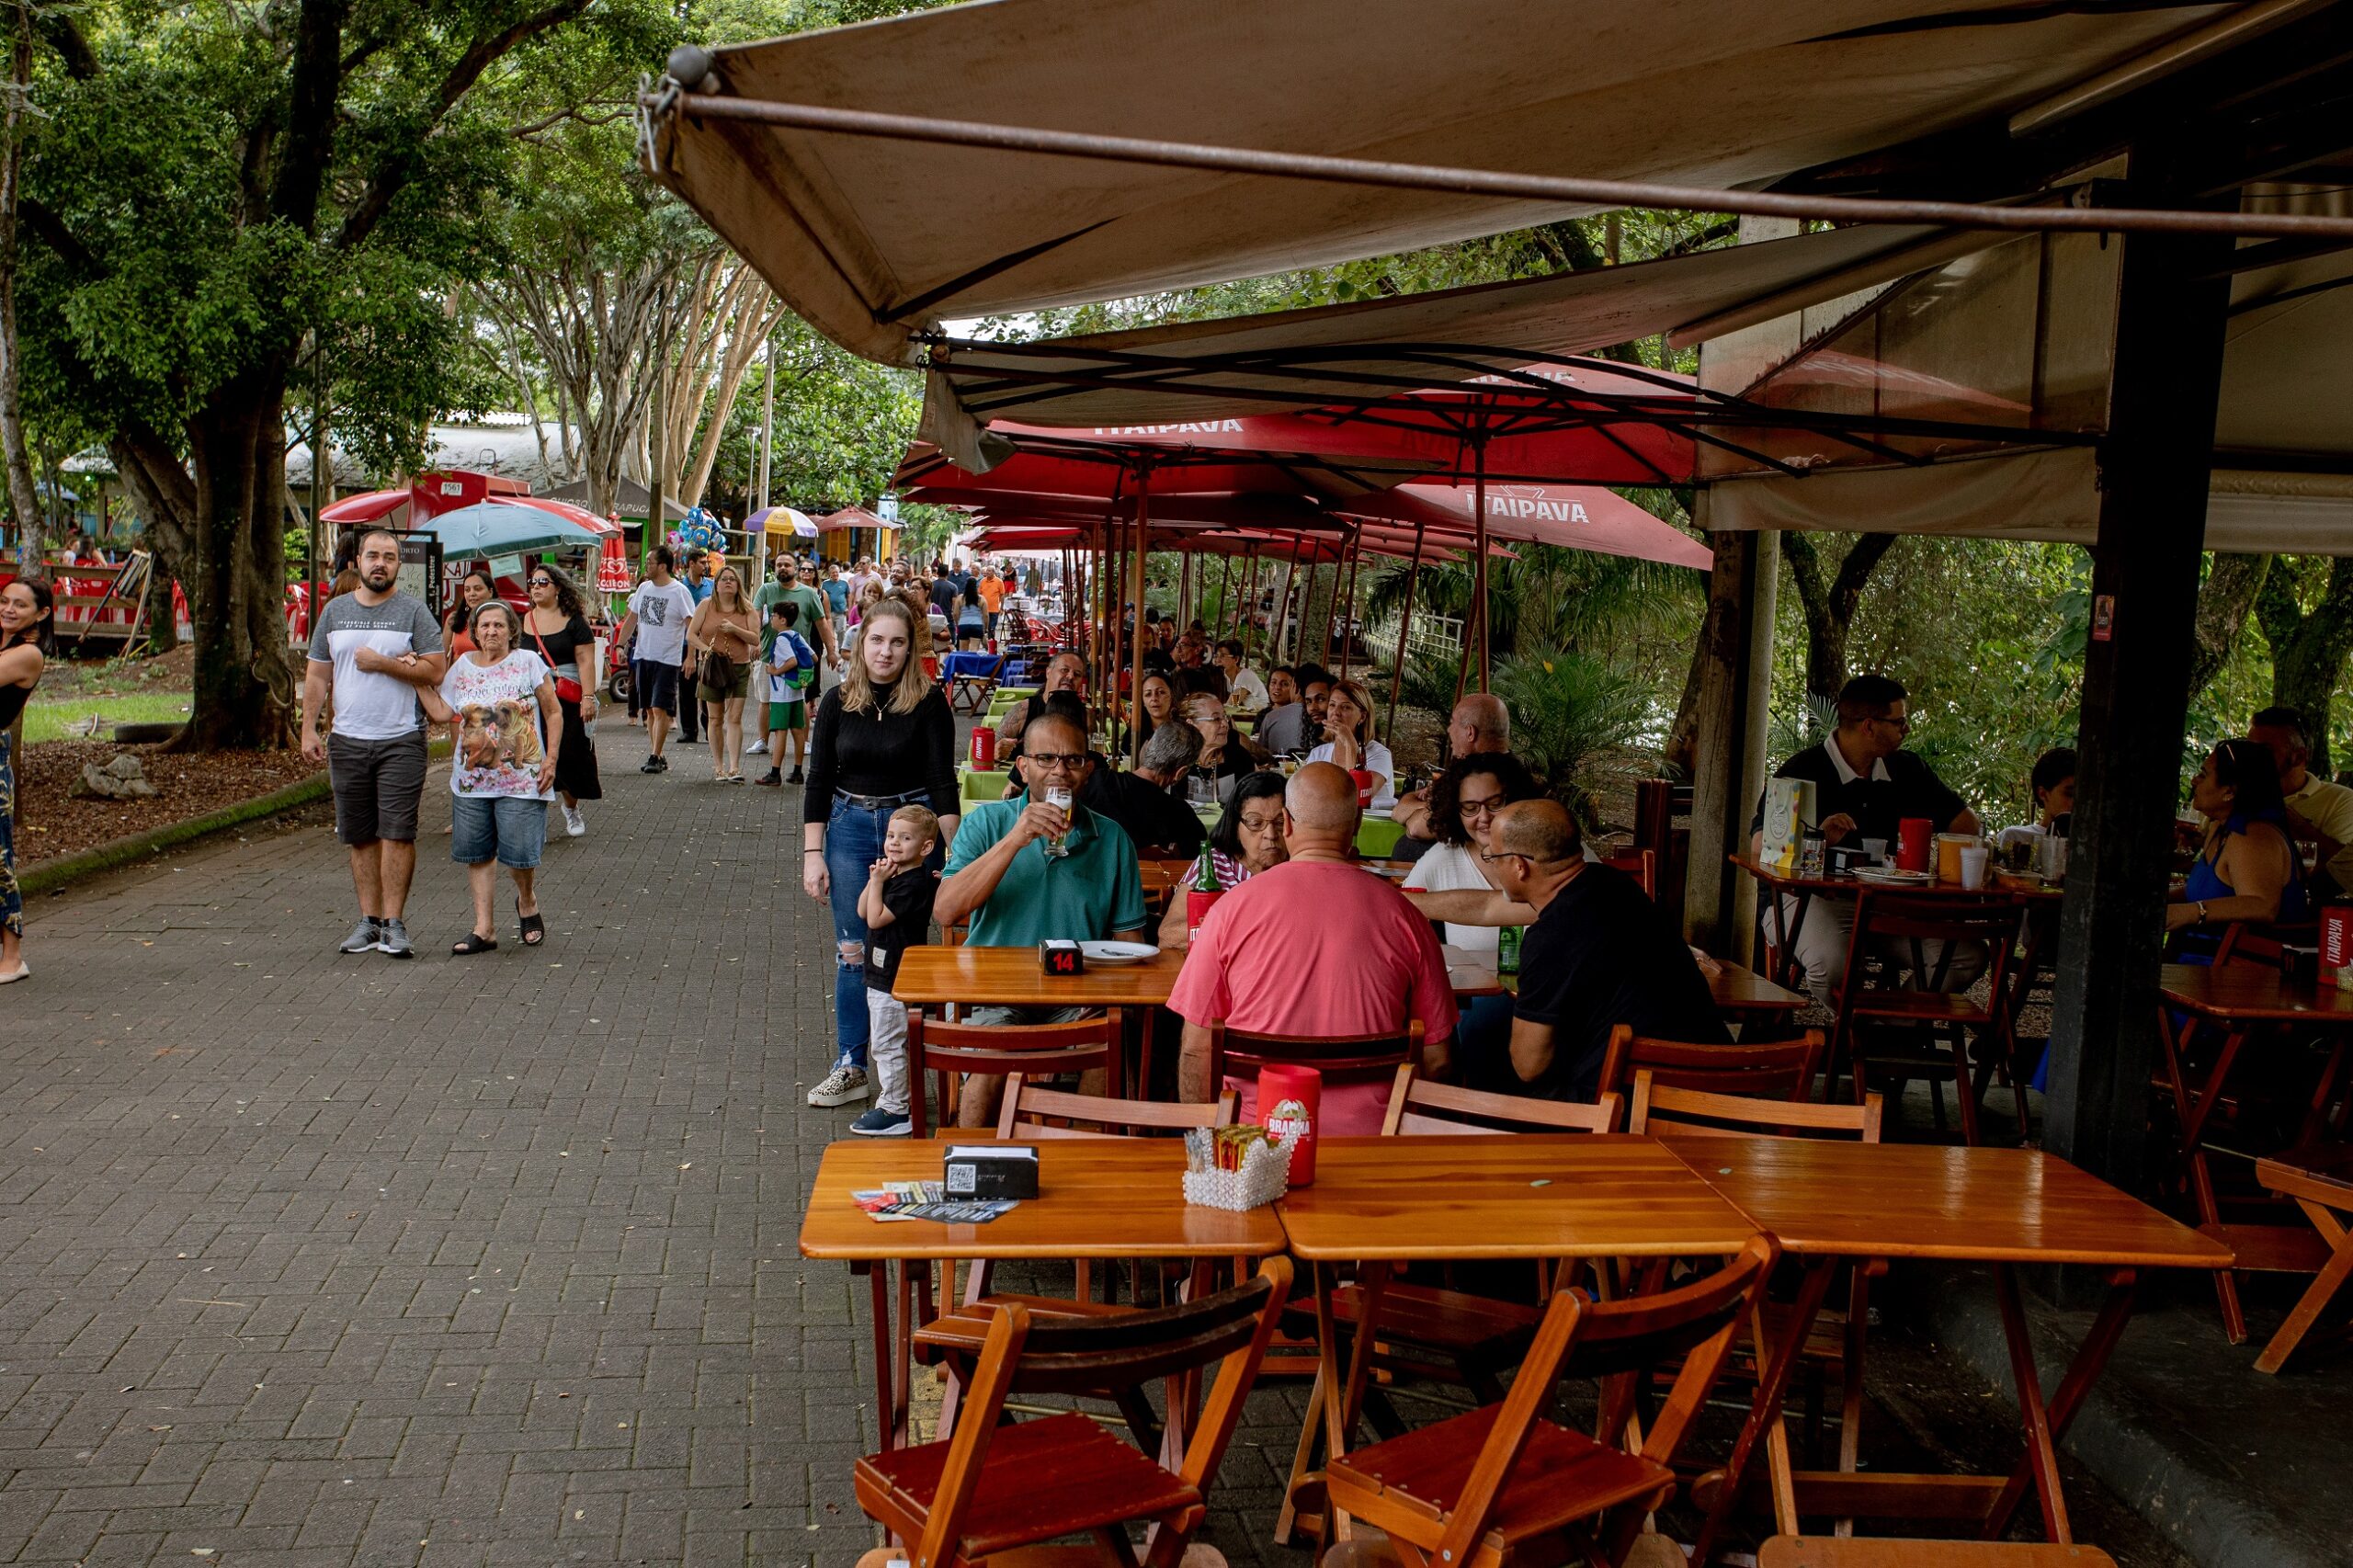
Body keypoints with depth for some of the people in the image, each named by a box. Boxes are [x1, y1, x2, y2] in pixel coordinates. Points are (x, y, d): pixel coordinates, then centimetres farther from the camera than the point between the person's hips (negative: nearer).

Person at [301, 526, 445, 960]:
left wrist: (382, 663, -13)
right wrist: (308, 729, 7)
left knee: (397, 832, -8)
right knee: (360, 836, 8)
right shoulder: (335, 611, 12)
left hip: (401, 741, -4)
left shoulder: (413, 612, 1)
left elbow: (436, 670, -7)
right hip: (347, 741, 4)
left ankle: (393, 922, -4)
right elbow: (316, 675, 14)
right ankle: (368, 919, 15)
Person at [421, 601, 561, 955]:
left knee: (519, 852, -5)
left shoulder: (528, 663, 0)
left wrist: (551, 759, -6)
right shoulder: (462, 667, 10)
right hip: (472, 779, 4)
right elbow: (442, 712, 5)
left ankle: (527, 902, 25)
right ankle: (484, 928, 11)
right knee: (477, 854, 4)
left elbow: (553, 713, 1)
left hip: (521, 779, -4)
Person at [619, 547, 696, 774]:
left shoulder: (679, 592, -10)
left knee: (660, 709, -11)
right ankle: (658, 756, 13)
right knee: (650, 710, 8)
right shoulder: (644, 588, 9)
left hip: (667, 660, -7)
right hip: (643, 656, 7)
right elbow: (631, 619, 18)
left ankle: (655, 757, -8)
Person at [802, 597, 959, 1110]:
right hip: (850, 827, 3)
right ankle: (850, 1067, 14)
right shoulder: (837, 702, 2)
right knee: (852, 951, 5)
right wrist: (813, 853, -1)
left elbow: (943, 781, -8)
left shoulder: (928, 702, -6)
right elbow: (819, 780, 5)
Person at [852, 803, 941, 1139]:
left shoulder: (914, 883, -21)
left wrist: (878, 882, -16)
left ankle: (895, 1112, 5)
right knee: (884, 1044, 20)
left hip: (896, 979, -10)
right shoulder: (893, 873, 9)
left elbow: (876, 919, -22)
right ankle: (893, 1100, 32)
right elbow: (862, 911, 8)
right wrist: (874, 879, -4)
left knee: (887, 1044, -3)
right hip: (881, 974, 10)